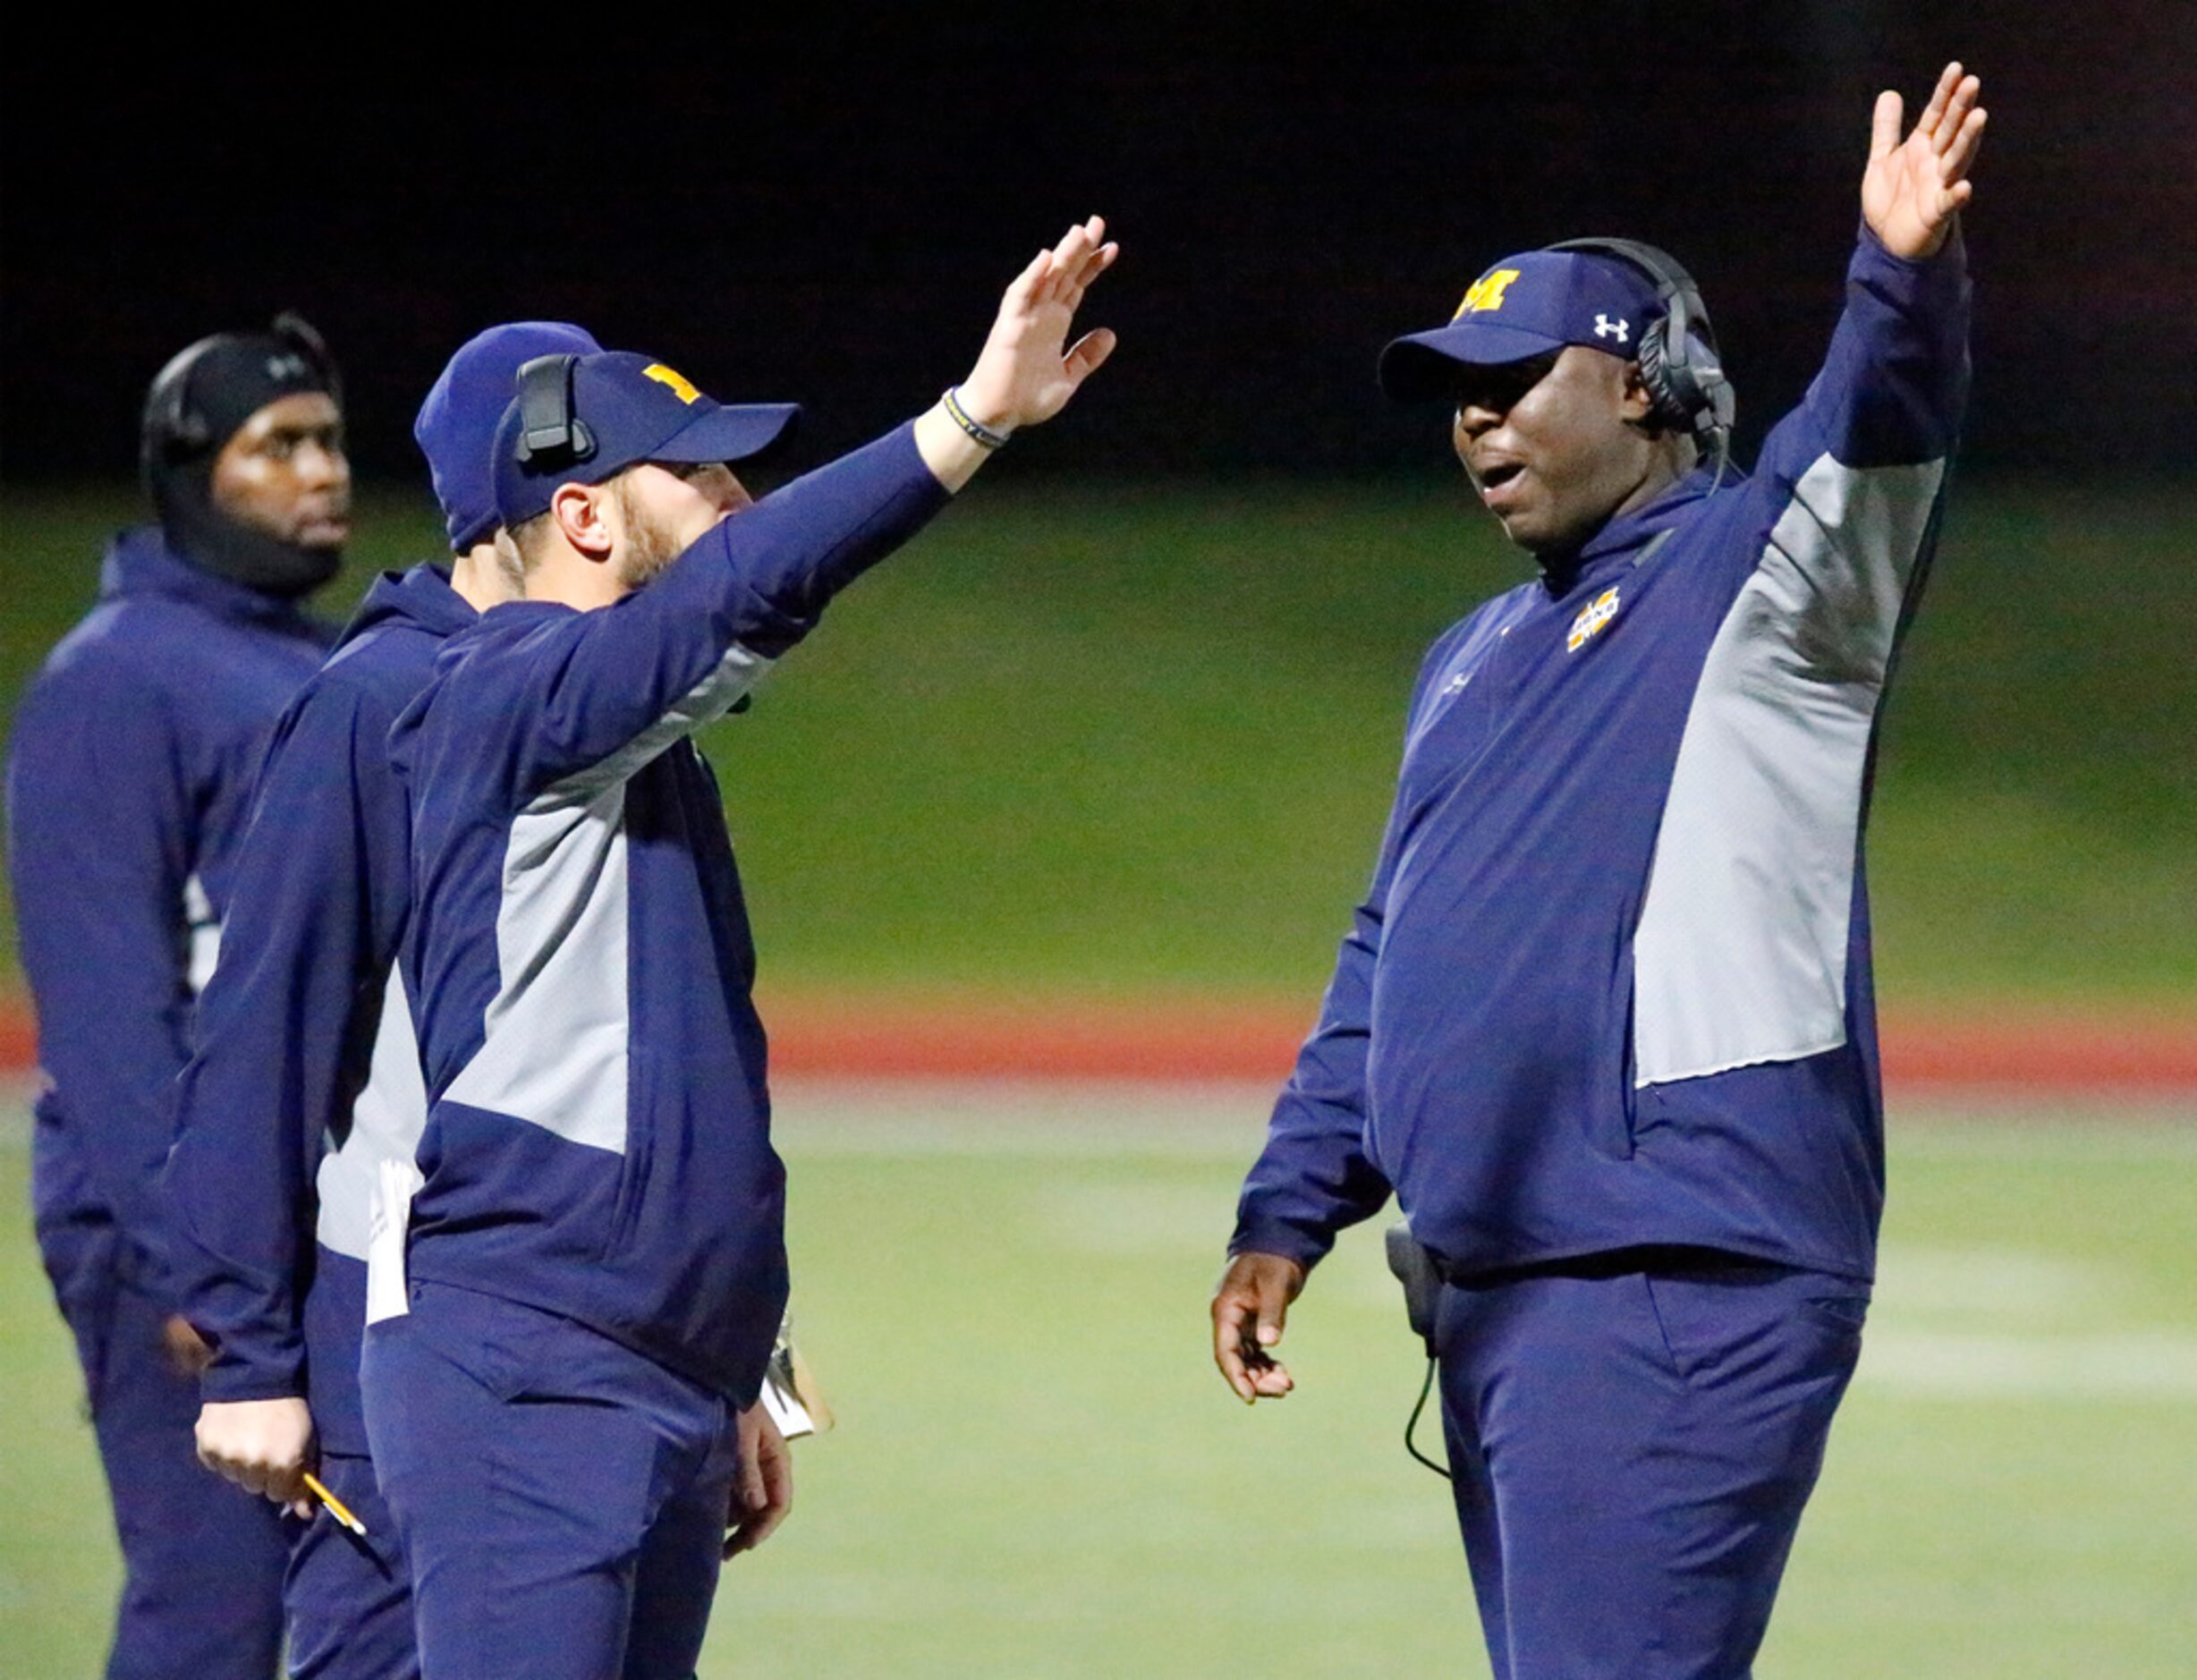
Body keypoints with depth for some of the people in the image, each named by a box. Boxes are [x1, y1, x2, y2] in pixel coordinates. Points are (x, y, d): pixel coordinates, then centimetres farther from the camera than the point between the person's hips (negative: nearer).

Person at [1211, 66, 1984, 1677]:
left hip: (1684, 1286, -9)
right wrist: (1290, 1211, 18)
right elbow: (1386, 957, 27)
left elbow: (1878, 435, -20)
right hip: (1495, 1298, 9)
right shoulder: (1474, 659, 25)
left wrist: (1905, 278, -41)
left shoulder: (1759, 571, 1)